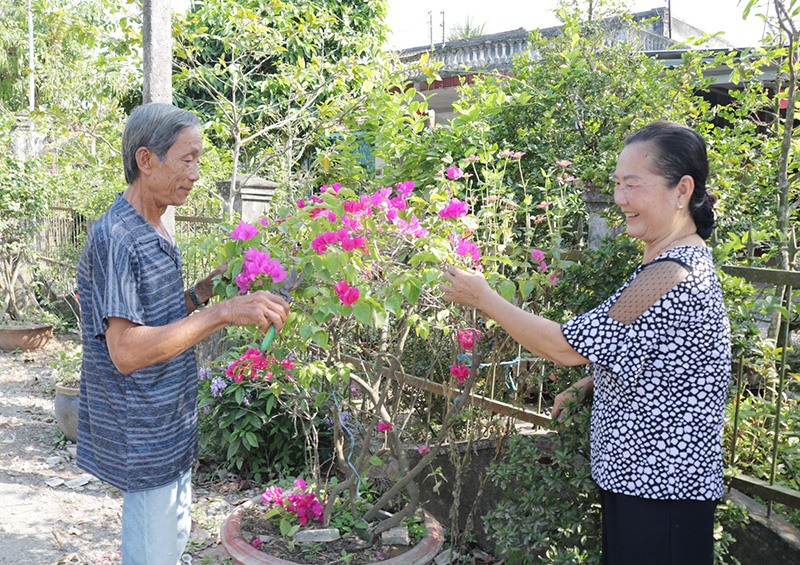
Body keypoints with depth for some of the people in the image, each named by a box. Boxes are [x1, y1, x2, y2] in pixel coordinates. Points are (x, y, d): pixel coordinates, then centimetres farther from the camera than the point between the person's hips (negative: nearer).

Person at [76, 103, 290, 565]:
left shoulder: (156, 234, 10)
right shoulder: (115, 239, -22)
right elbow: (126, 350, -30)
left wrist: (204, 291, 1)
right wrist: (222, 313, -33)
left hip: (172, 427, 10)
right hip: (143, 436, -9)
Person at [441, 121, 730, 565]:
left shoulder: (672, 276, -25)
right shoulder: (689, 259, 9)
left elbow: (567, 346, -21)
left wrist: (483, 298, -13)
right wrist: (585, 387, 11)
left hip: (659, 487, -10)